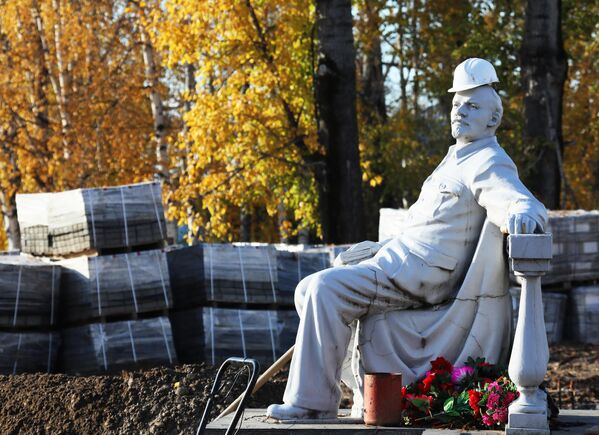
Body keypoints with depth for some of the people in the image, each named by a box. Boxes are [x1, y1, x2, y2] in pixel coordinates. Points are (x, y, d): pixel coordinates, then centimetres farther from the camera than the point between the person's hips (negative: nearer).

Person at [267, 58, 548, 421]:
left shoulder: (488, 163, -10)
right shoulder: (458, 158, 23)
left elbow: (529, 205, -28)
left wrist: (522, 215, -51)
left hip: (419, 276, -11)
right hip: (398, 263, 11)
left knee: (325, 289, -25)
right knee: (311, 290, 7)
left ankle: (314, 402, -22)